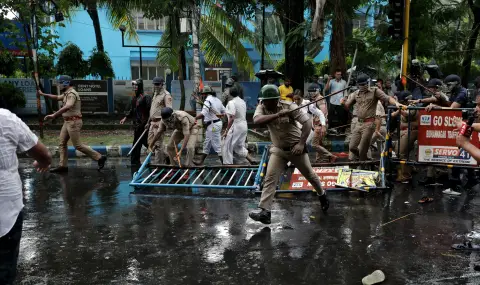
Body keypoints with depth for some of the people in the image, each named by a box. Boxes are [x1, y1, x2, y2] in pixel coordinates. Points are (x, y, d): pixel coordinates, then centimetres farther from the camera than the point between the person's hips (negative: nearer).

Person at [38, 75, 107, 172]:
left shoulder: (71, 93, -17)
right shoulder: (67, 93, 15)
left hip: (73, 122, -10)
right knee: (62, 143, 10)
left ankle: (99, 158, -4)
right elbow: (57, 97, 34)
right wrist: (43, 94, 29)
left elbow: (67, 107, -35)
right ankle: (63, 165, 15)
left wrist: (54, 115, -40)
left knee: (77, 145, -8)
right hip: (67, 122, 10)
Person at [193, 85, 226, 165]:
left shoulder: (208, 100, -16)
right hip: (218, 122, 10)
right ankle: (201, 161, 29)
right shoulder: (217, 99, 10)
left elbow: (203, 113, -27)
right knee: (207, 143, 19)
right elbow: (224, 112, 12)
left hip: (213, 125, -10)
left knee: (217, 145, -4)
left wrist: (194, 119, -21)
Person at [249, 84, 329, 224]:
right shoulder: (262, 108, -11)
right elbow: (256, 120, -32)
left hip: (295, 147, -2)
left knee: (309, 174, 14)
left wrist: (301, 144, -28)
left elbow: (308, 122, -21)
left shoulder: (289, 106, -21)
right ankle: (265, 211, -9)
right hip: (278, 149, 2)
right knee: (270, 178, -10)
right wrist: (278, 115, -41)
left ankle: (322, 195, 42)